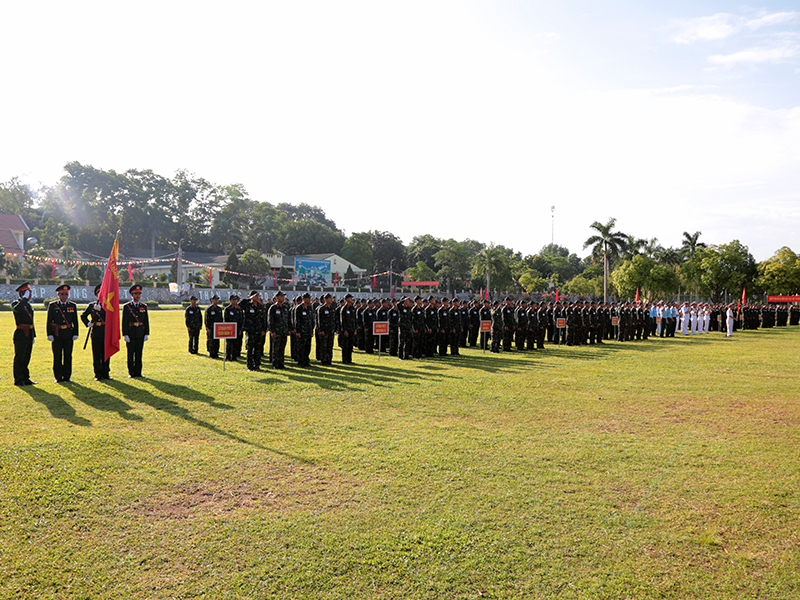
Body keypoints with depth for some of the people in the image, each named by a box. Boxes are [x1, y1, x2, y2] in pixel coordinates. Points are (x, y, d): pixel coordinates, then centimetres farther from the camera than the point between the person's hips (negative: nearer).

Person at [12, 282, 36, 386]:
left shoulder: (28, 304, 18)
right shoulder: (16, 303, -5)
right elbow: (17, 309, -32)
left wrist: (33, 335, 21)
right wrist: (25, 298, -22)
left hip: (29, 335, 8)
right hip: (21, 335, -8)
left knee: (27, 358, 11)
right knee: (19, 358, -2)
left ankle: (26, 379, 16)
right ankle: (19, 380, 4)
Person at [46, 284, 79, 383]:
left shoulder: (73, 306, 9)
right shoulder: (52, 306, 4)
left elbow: (75, 321, 10)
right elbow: (49, 321, 3)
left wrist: (75, 334, 3)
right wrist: (49, 334, -4)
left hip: (69, 334, 1)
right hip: (57, 334, -1)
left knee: (68, 356, 4)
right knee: (57, 356, 1)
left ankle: (67, 377, 10)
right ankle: (58, 377, 8)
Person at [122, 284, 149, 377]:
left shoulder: (144, 307, 9)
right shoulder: (126, 306, 0)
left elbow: (146, 321, 9)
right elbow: (124, 322, -3)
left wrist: (146, 334, 3)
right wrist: (125, 335, -10)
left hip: (140, 334, 3)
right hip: (131, 334, -3)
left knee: (139, 353, 5)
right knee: (131, 353, 2)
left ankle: (138, 372, 11)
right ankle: (131, 372, 9)